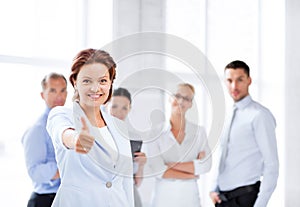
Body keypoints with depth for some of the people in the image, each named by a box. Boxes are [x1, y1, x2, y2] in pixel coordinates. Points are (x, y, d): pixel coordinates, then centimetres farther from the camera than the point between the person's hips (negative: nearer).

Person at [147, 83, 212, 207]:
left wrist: (171, 165, -12)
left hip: (190, 196, 2)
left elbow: (206, 165, -8)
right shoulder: (156, 131, -3)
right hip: (164, 196, -2)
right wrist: (192, 174, -8)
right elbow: (158, 170, -12)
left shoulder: (199, 131, 4)